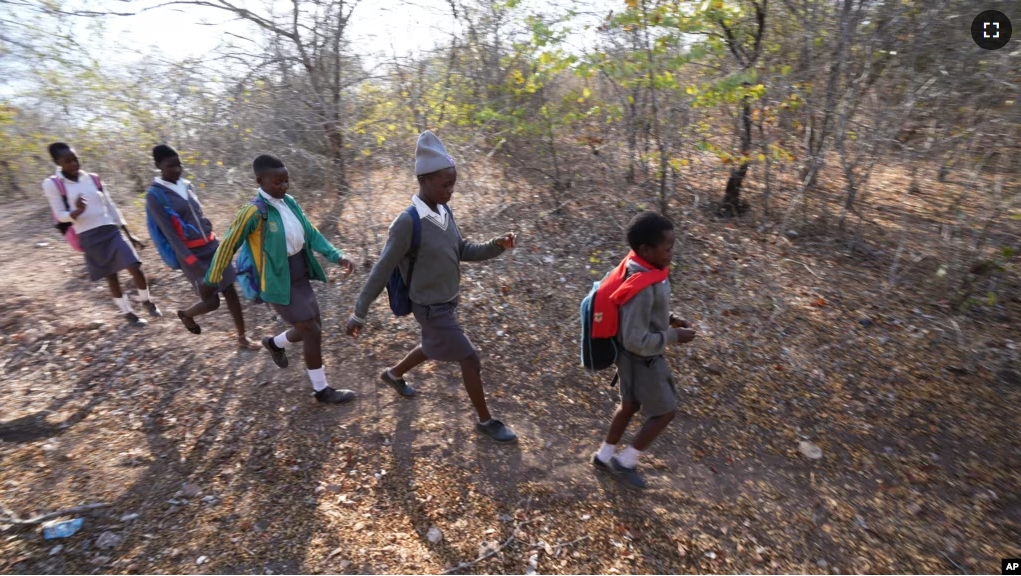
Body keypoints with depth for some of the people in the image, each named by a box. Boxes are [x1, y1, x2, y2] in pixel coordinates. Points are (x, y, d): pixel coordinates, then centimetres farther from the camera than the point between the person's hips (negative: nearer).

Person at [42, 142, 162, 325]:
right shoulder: (52, 184, -3)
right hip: (89, 237, -2)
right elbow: (60, 215, -4)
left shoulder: (93, 179, 7)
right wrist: (77, 211, -28)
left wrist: (130, 235, 11)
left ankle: (146, 301, 16)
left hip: (112, 231, 2)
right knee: (110, 276, 6)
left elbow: (111, 207, 11)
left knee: (136, 269, -9)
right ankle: (127, 312, 22)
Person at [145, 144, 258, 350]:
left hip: (211, 245, 6)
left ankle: (242, 339, 16)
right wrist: (191, 261, -20)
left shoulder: (187, 185, 7)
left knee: (231, 291, 5)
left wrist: (213, 239, 17)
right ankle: (186, 315, 36)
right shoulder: (154, 195, -11)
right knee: (212, 301, 0)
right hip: (191, 253, -6)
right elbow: (169, 232, -15)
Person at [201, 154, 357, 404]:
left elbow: (311, 233, 5)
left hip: (301, 278, 7)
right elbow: (227, 246, -13)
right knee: (313, 332, -3)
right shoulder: (254, 212, -20)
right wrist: (210, 281, -5)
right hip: (279, 284, -7)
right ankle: (322, 390, 14)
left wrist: (337, 256, -8)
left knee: (310, 329, 17)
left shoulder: (290, 202, 2)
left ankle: (274, 343, 47)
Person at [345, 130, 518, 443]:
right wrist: (359, 314, -12)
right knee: (471, 360, 1)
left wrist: (496, 246, -12)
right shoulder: (407, 223, -26)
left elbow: (463, 251, 6)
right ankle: (486, 420, 23)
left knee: (433, 349, 30)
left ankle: (394, 374, 57)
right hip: (432, 309, -8)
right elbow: (381, 272, -20)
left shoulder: (445, 212, -3)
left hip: (448, 301, 8)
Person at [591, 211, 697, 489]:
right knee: (665, 411, 11)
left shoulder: (643, 270, -4)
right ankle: (625, 462, 27)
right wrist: (673, 336, -19)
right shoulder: (641, 289, -34)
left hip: (639, 356, 9)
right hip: (642, 359, -9)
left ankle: (604, 456, 42)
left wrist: (669, 318, 2)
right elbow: (635, 341, -30)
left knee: (630, 405, 24)